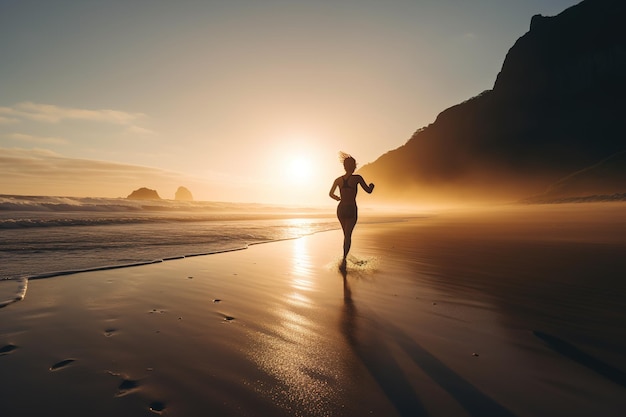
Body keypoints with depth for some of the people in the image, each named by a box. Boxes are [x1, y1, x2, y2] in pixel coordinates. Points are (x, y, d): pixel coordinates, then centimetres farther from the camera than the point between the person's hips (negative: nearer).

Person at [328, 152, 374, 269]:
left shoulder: (338, 180, 3)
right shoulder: (357, 178, -9)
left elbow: (331, 194, 11)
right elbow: (368, 191, 0)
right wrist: (372, 185, 22)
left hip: (340, 209, 5)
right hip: (351, 209, -4)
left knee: (346, 234, 21)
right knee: (348, 235, -1)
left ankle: (344, 258, 28)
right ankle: (344, 259, -16)